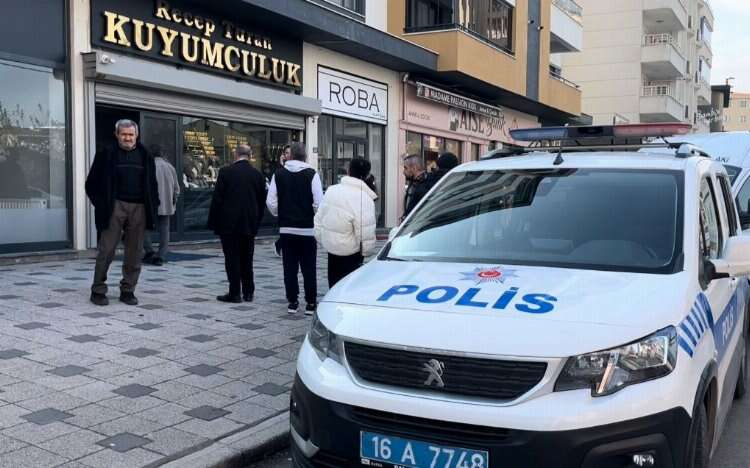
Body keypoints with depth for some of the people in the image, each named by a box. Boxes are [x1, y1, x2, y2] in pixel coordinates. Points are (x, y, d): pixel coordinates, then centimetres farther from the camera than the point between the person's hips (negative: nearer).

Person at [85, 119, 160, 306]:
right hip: (115, 207, -3)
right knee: (106, 250, -2)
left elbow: (152, 184, 16)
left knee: (134, 252, 4)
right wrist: (101, 204, -4)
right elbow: (92, 184, 5)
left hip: (139, 208, 3)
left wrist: (152, 206, 5)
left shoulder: (145, 156, 14)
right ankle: (98, 291, 8)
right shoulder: (106, 154, 5)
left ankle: (128, 291, 14)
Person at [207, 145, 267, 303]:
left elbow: (217, 199, -8)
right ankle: (248, 292, 17)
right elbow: (262, 202, 7)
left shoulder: (226, 172, -8)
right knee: (246, 259, 12)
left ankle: (235, 293, 4)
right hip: (249, 225, 4)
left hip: (229, 224, -4)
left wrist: (213, 223, 0)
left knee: (232, 259, 2)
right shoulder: (258, 175, 3)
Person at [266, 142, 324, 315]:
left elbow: (271, 202, -2)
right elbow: (319, 203, -13)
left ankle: (292, 302, 11)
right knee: (309, 268, 5)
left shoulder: (278, 175, 2)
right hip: (307, 228, -2)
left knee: (289, 267, 8)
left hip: (286, 228, 2)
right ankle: (310, 303, 7)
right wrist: (316, 219, 5)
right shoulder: (312, 174, -7)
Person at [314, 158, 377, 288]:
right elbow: (366, 233, -20)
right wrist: (365, 251, -3)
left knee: (334, 286, 18)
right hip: (350, 253, -6)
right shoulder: (364, 199, -19)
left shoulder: (331, 190, 2)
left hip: (330, 248, 6)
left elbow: (319, 219, 10)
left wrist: (322, 240, 22)